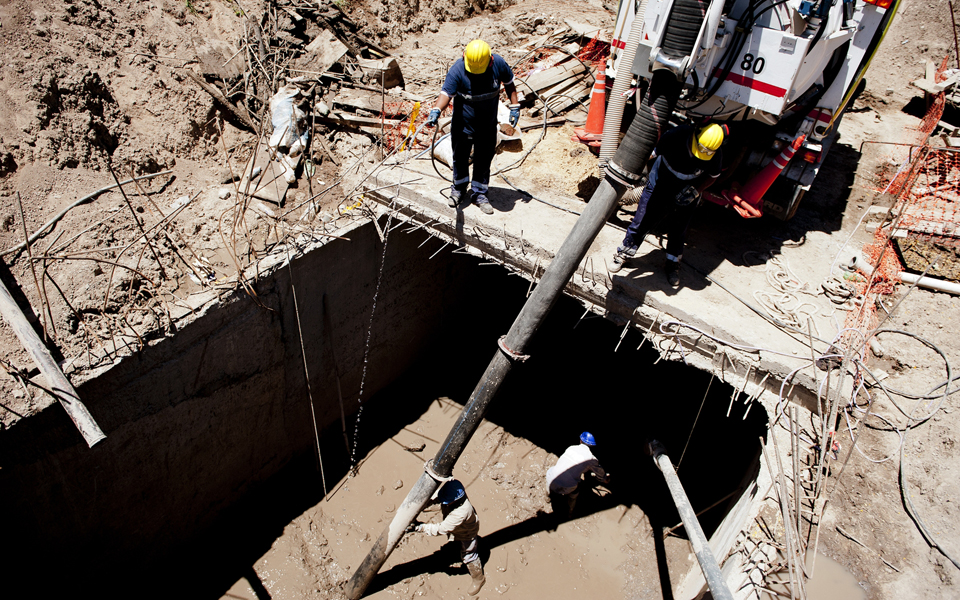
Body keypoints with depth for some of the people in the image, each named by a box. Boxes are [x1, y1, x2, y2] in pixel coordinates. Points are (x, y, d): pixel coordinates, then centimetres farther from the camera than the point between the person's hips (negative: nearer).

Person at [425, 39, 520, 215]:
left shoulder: (498, 64, -13)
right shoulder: (457, 70, -22)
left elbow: (509, 82, 5)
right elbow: (446, 93, -31)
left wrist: (514, 106, 0)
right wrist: (436, 110, -50)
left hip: (488, 123, 2)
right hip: (463, 123, -2)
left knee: (484, 159, 10)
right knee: (460, 157, 12)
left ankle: (479, 194, 27)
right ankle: (459, 188, 37)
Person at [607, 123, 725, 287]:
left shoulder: (715, 156, -20)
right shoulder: (675, 137, -30)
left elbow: (713, 176, -3)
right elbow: (653, 154, -16)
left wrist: (696, 191, -17)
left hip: (684, 195, 2)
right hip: (659, 185, -2)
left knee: (677, 232, 12)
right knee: (642, 222, 3)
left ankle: (672, 264, 35)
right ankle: (624, 254, 23)